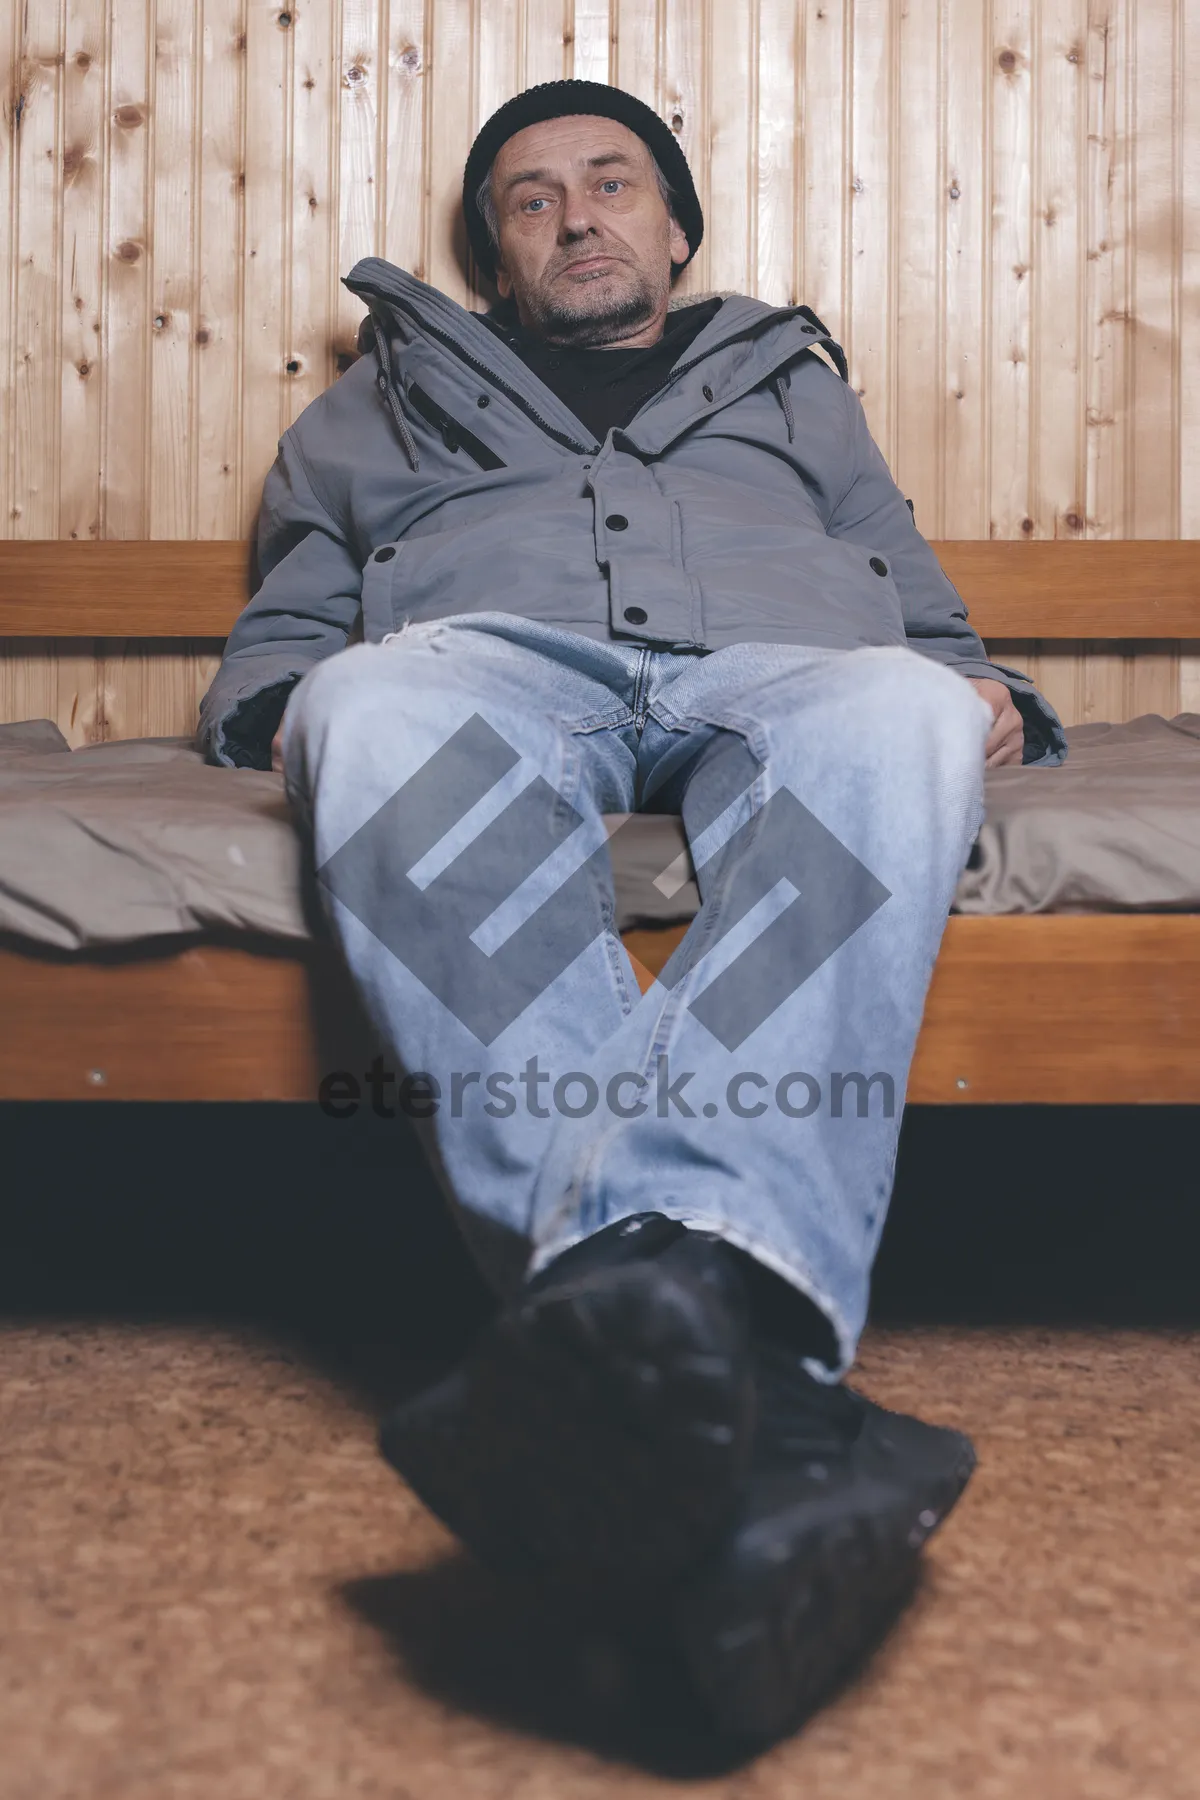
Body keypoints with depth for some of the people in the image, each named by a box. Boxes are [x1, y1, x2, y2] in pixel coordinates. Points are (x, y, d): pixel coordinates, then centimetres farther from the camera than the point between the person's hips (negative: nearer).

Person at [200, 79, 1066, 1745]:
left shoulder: (791, 381, 39)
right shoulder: (390, 397, 37)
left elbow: (929, 627, 31)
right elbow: (279, 638, 29)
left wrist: (984, 697, 6)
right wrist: (281, 712, 3)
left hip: (773, 671, 1)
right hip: (489, 657, 0)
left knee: (897, 717, -37)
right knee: (378, 712, -39)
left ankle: (663, 1276, -61)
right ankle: (744, 1378, -54)